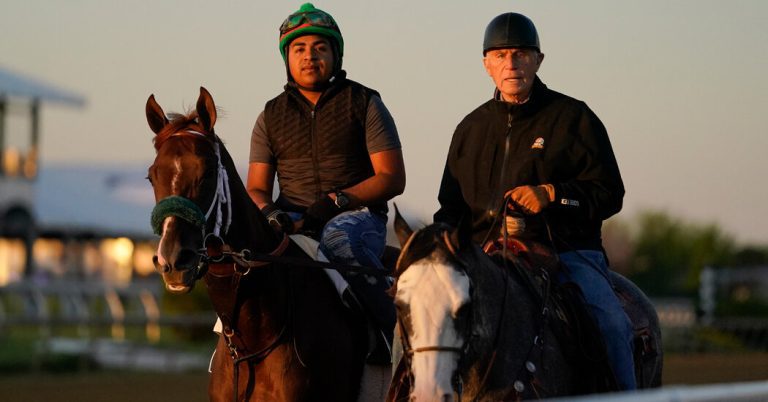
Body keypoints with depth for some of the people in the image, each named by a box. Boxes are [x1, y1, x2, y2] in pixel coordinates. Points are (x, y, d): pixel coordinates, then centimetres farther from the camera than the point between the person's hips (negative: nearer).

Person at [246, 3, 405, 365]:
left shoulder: (364, 104, 6)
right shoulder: (271, 116, 15)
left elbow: (392, 178, -1)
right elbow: (257, 188, 12)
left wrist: (338, 200, -15)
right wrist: (268, 213, -13)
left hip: (357, 215, -3)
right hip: (293, 221, 3)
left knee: (339, 239, -38)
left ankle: (390, 333, -32)